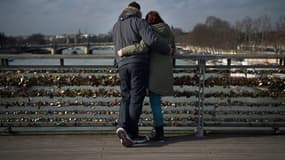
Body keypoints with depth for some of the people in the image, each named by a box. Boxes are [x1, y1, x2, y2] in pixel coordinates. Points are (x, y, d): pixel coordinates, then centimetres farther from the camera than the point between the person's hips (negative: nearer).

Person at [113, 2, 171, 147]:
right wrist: (167, 49, -1)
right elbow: (152, 40, -16)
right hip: (138, 64, -5)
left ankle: (122, 126, -9)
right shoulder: (139, 22, -2)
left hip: (122, 65, 5)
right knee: (136, 99, -2)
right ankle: (132, 134, -1)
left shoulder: (116, 26, 19)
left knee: (126, 98, 11)